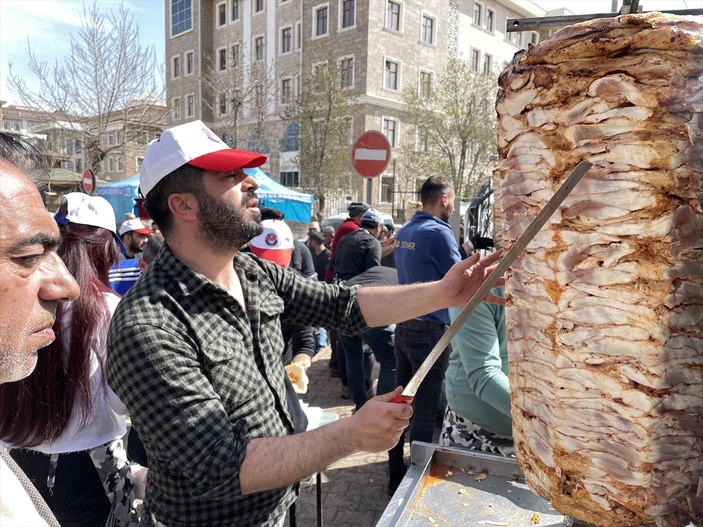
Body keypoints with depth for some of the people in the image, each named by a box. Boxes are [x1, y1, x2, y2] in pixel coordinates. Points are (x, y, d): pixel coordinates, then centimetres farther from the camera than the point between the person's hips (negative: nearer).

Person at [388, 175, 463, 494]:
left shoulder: (404, 232, 10)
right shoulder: (438, 232, -15)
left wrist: (459, 250, 19)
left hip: (403, 326, 8)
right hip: (430, 330, -8)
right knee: (425, 411, 3)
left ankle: (396, 474, 25)